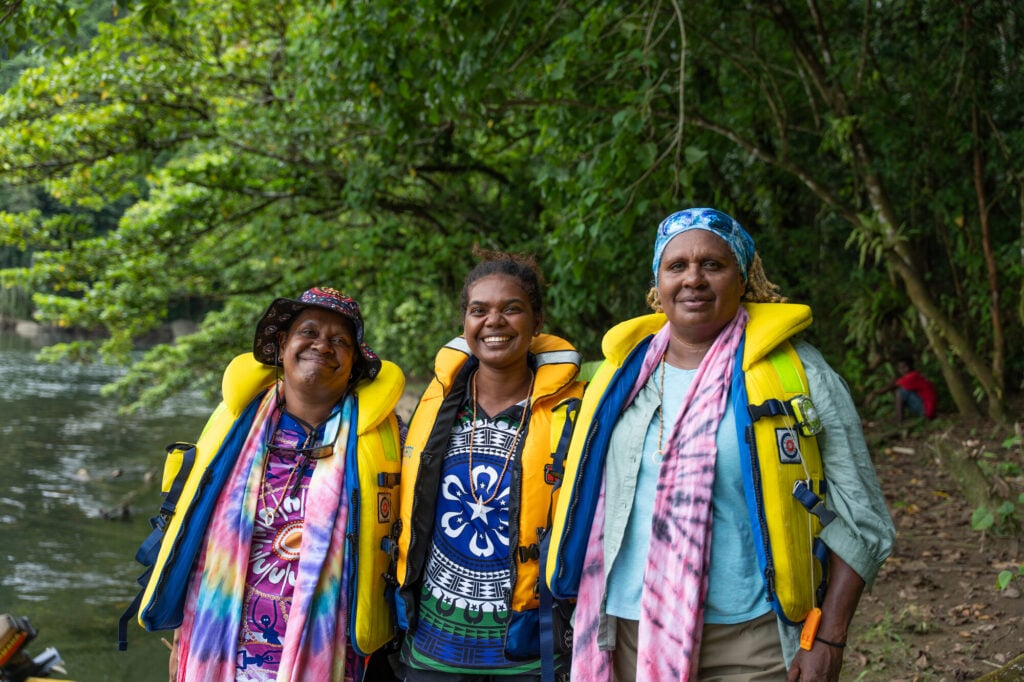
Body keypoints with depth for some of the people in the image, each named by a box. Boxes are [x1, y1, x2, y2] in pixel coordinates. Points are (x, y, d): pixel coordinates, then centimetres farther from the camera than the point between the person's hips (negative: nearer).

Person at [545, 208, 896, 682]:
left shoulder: (798, 373, -3)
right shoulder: (622, 376, 8)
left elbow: (858, 519, -3)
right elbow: (587, 507, 16)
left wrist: (827, 641, -9)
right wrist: (588, 624, 13)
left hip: (752, 643, -3)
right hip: (632, 639, 3)